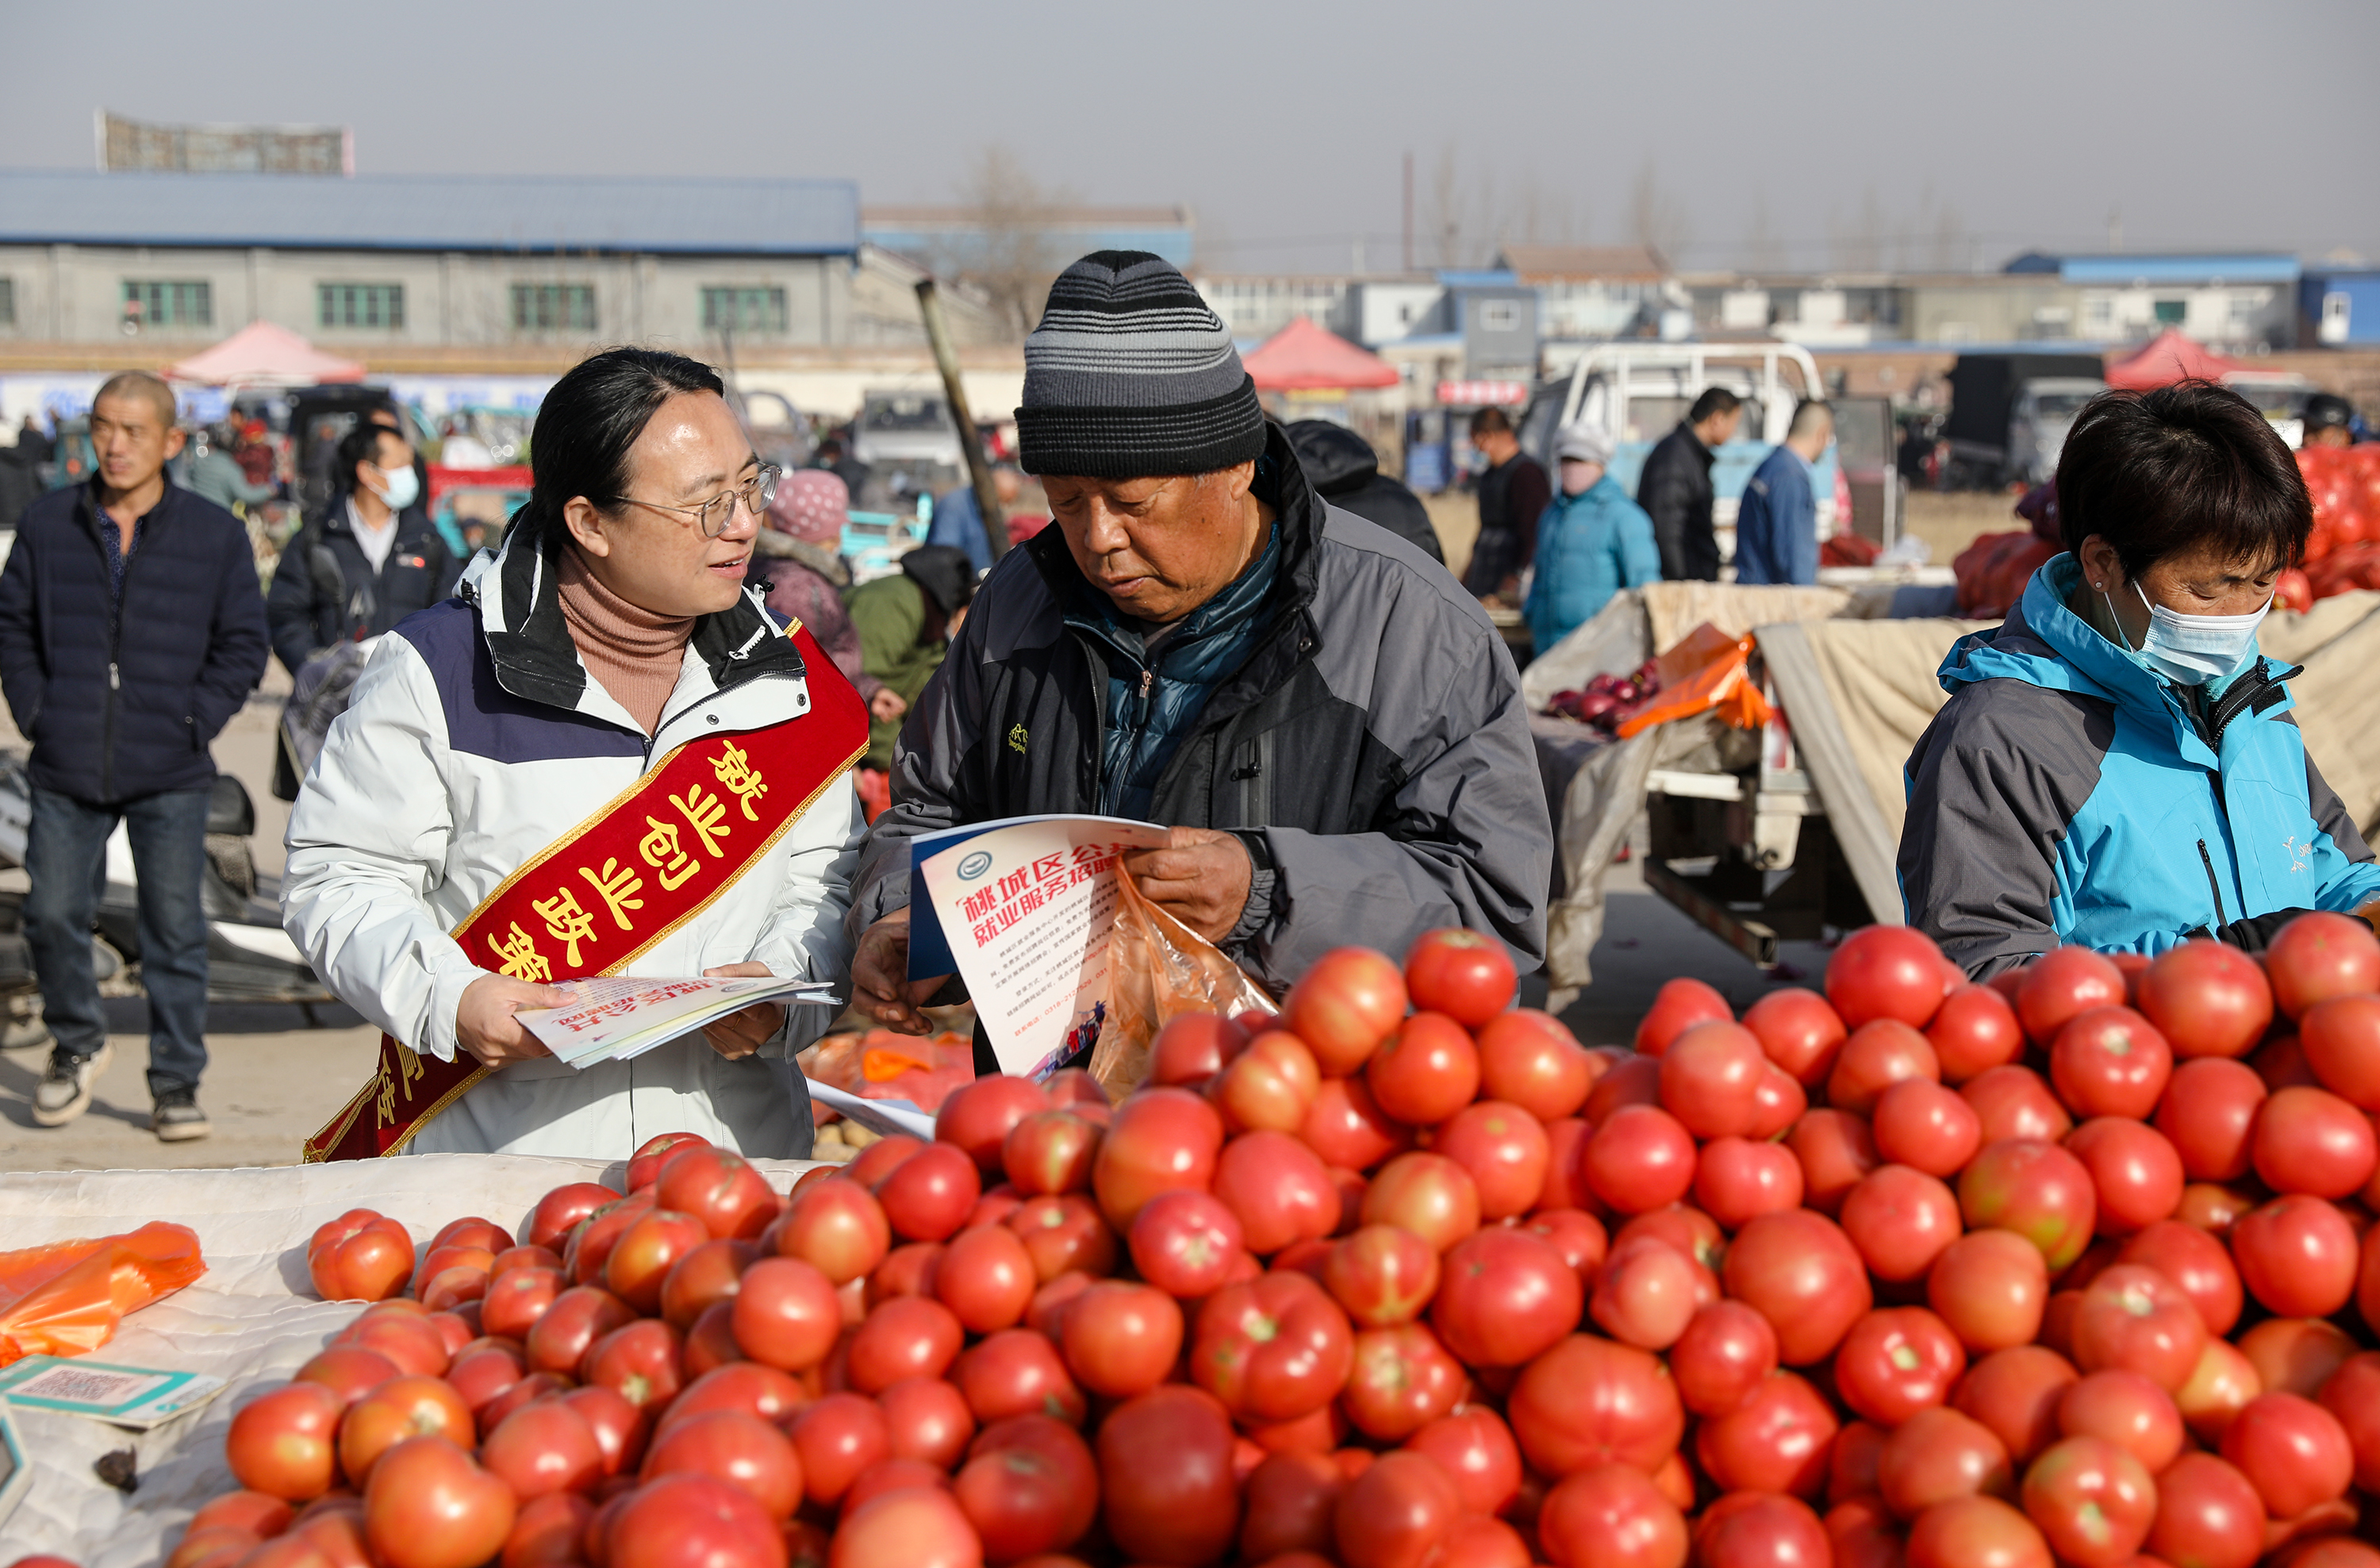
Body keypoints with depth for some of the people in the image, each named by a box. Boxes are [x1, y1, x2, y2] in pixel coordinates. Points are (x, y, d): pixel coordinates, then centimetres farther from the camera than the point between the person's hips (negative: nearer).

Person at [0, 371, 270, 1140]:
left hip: (170, 775, -2)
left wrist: (196, 723, -4)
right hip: (65, 770, 2)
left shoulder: (215, 535, 1)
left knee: (174, 926, 1)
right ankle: (77, 1043, 29)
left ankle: (176, 1083, 12)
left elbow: (243, 643, 6)